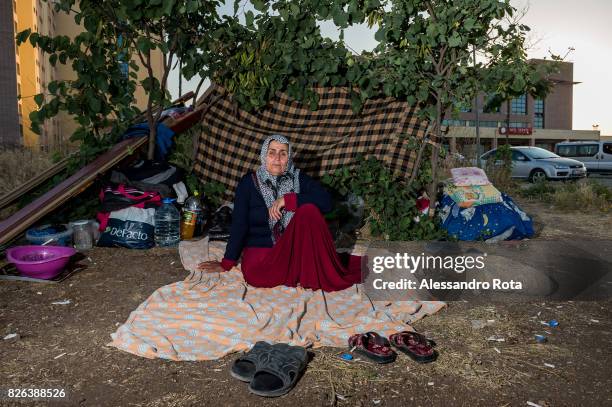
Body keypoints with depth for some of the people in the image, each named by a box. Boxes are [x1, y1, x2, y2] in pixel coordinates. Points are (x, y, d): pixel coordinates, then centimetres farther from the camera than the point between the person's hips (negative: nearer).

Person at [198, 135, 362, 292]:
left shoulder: (298, 178, -1)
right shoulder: (249, 182, -3)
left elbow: (326, 201, -18)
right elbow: (239, 225, -4)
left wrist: (287, 200, -24)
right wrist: (226, 263, -4)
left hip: (294, 245, 0)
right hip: (260, 248, 0)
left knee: (309, 210, -27)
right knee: (254, 275, -33)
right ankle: (301, 268, -10)